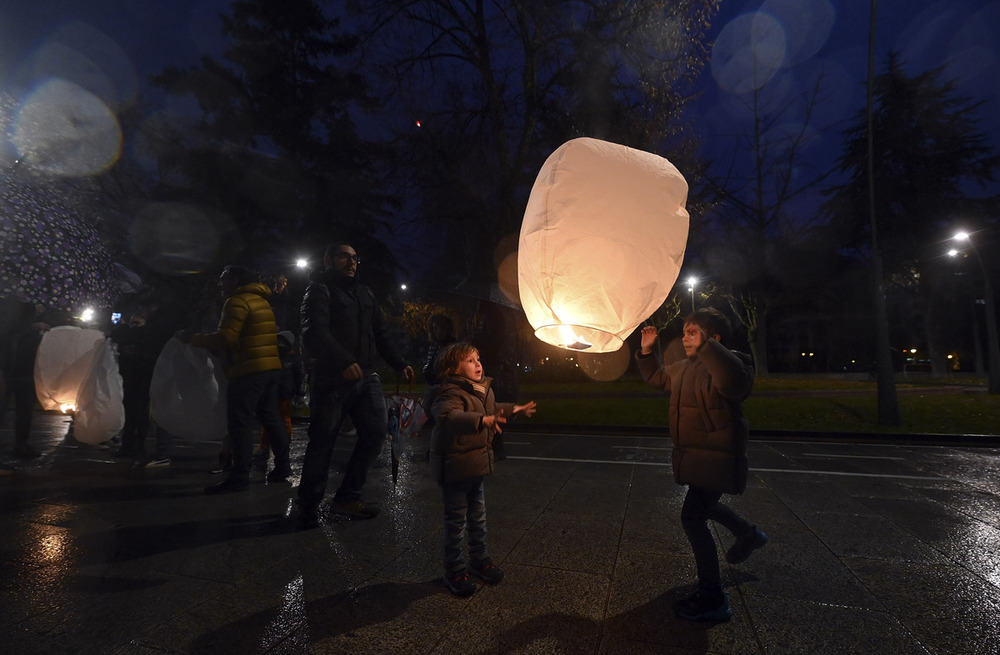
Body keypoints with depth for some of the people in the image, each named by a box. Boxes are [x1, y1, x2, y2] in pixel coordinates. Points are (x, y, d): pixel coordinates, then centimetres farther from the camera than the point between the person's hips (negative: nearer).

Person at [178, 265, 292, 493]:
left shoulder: (237, 301, -8)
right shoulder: (261, 301, 21)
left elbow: (226, 338, -16)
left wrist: (193, 338, -5)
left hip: (248, 369, -9)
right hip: (271, 366, 9)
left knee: (240, 421, -6)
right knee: (269, 416, 14)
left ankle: (240, 475, -3)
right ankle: (282, 465, 20)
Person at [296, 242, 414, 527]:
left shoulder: (365, 293, 22)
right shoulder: (319, 290, 1)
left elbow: (381, 335, 22)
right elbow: (315, 333, -17)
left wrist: (400, 364, 11)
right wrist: (344, 361, -32)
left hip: (366, 376, 6)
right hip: (331, 378, -6)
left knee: (376, 433, -1)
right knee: (322, 441, 1)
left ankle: (347, 497, 13)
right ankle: (309, 505, 19)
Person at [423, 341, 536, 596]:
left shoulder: (483, 389, 6)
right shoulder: (451, 393, -24)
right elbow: (447, 416, -46)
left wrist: (514, 410, 35)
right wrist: (482, 420, -57)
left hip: (476, 465, 9)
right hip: (454, 468, -8)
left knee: (478, 516, 22)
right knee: (457, 521, 7)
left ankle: (480, 559, 41)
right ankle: (455, 572, 25)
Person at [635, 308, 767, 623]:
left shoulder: (729, 363, -21)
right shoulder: (684, 367, 6)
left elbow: (735, 382, -45)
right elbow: (657, 377, 23)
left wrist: (704, 347, -50)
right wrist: (646, 352, 8)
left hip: (717, 458, -10)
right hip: (694, 455, 10)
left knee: (692, 517, -9)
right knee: (703, 507, 28)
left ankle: (712, 599, 6)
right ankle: (749, 534, 55)